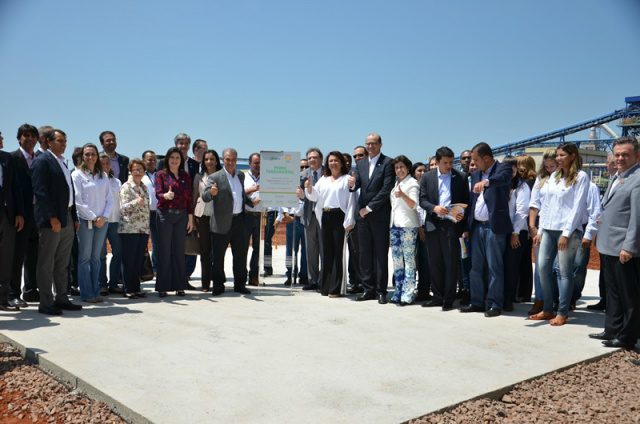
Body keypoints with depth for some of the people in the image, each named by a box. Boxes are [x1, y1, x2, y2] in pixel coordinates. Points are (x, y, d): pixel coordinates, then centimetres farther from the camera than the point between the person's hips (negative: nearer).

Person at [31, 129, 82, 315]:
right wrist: (52, 217, -19)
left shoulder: (63, 162, 19)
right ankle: (46, 303, 5)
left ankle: (61, 299, 20)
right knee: (46, 263, -1)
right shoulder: (42, 160, -6)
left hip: (67, 219, 8)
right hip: (51, 220, -8)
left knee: (63, 264, 13)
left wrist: (74, 217, 12)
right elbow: (40, 190, -14)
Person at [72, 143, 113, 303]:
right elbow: (77, 200, -7)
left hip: (102, 222, 4)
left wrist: (104, 217, -4)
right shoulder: (77, 174, -1)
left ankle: (96, 292, 13)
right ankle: (87, 294, 4)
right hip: (85, 221, -4)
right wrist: (93, 217, -9)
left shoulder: (103, 176, 13)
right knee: (85, 258, -2)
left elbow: (110, 199, 10)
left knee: (96, 258, 8)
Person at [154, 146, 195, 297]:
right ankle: (163, 286, 5)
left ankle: (179, 286, 11)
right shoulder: (161, 175, 5)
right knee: (164, 250, -1)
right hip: (165, 215, -3)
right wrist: (166, 196, -31)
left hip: (181, 216, 3)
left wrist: (190, 218, 5)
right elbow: (158, 193, -8)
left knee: (179, 251, 4)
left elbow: (190, 198, 11)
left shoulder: (186, 176, 13)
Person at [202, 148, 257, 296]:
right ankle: (218, 286, 14)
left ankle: (240, 284, 21)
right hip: (222, 222, -5)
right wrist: (212, 192, -37)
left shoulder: (241, 175, 13)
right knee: (218, 255, 3)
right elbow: (205, 197, -16)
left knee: (240, 253, 10)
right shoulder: (215, 177, -6)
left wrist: (251, 202, 13)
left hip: (239, 220, 5)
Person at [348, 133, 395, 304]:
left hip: (380, 215, -5)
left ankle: (381, 290, 6)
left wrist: (369, 207, -12)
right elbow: (357, 185, 7)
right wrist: (352, 184, -18)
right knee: (365, 254, 8)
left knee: (381, 254, 0)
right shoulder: (360, 164, 15)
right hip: (363, 214, 5)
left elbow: (387, 189, -11)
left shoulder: (387, 163, -3)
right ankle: (369, 289, 15)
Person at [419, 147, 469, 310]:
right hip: (433, 225, 3)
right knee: (434, 263, 9)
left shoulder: (460, 178, 4)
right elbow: (422, 200, 5)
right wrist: (434, 208, -13)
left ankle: (449, 299, 6)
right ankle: (437, 296, 20)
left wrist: (463, 214, -14)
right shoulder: (427, 177, 9)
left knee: (451, 263, -2)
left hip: (452, 224, -3)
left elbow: (466, 201, 5)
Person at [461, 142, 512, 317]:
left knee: (495, 267, -2)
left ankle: (495, 304, 6)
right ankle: (477, 302, 20)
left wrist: (486, 182, -49)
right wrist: (467, 226, 7)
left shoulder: (503, 168, -4)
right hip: (477, 226, 7)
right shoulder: (476, 175, 16)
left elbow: (502, 179, -29)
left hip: (494, 226, -7)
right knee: (476, 266, 11)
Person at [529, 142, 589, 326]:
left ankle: (562, 312, 7)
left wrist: (567, 233, -14)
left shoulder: (581, 177, -4)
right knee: (543, 268, 4)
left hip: (568, 230, -6)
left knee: (565, 271, -1)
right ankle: (548, 309, 14)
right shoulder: (554, 176, 15)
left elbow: (578, 206, -9)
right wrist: (540, 229, 12)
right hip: (549, 228, 6)